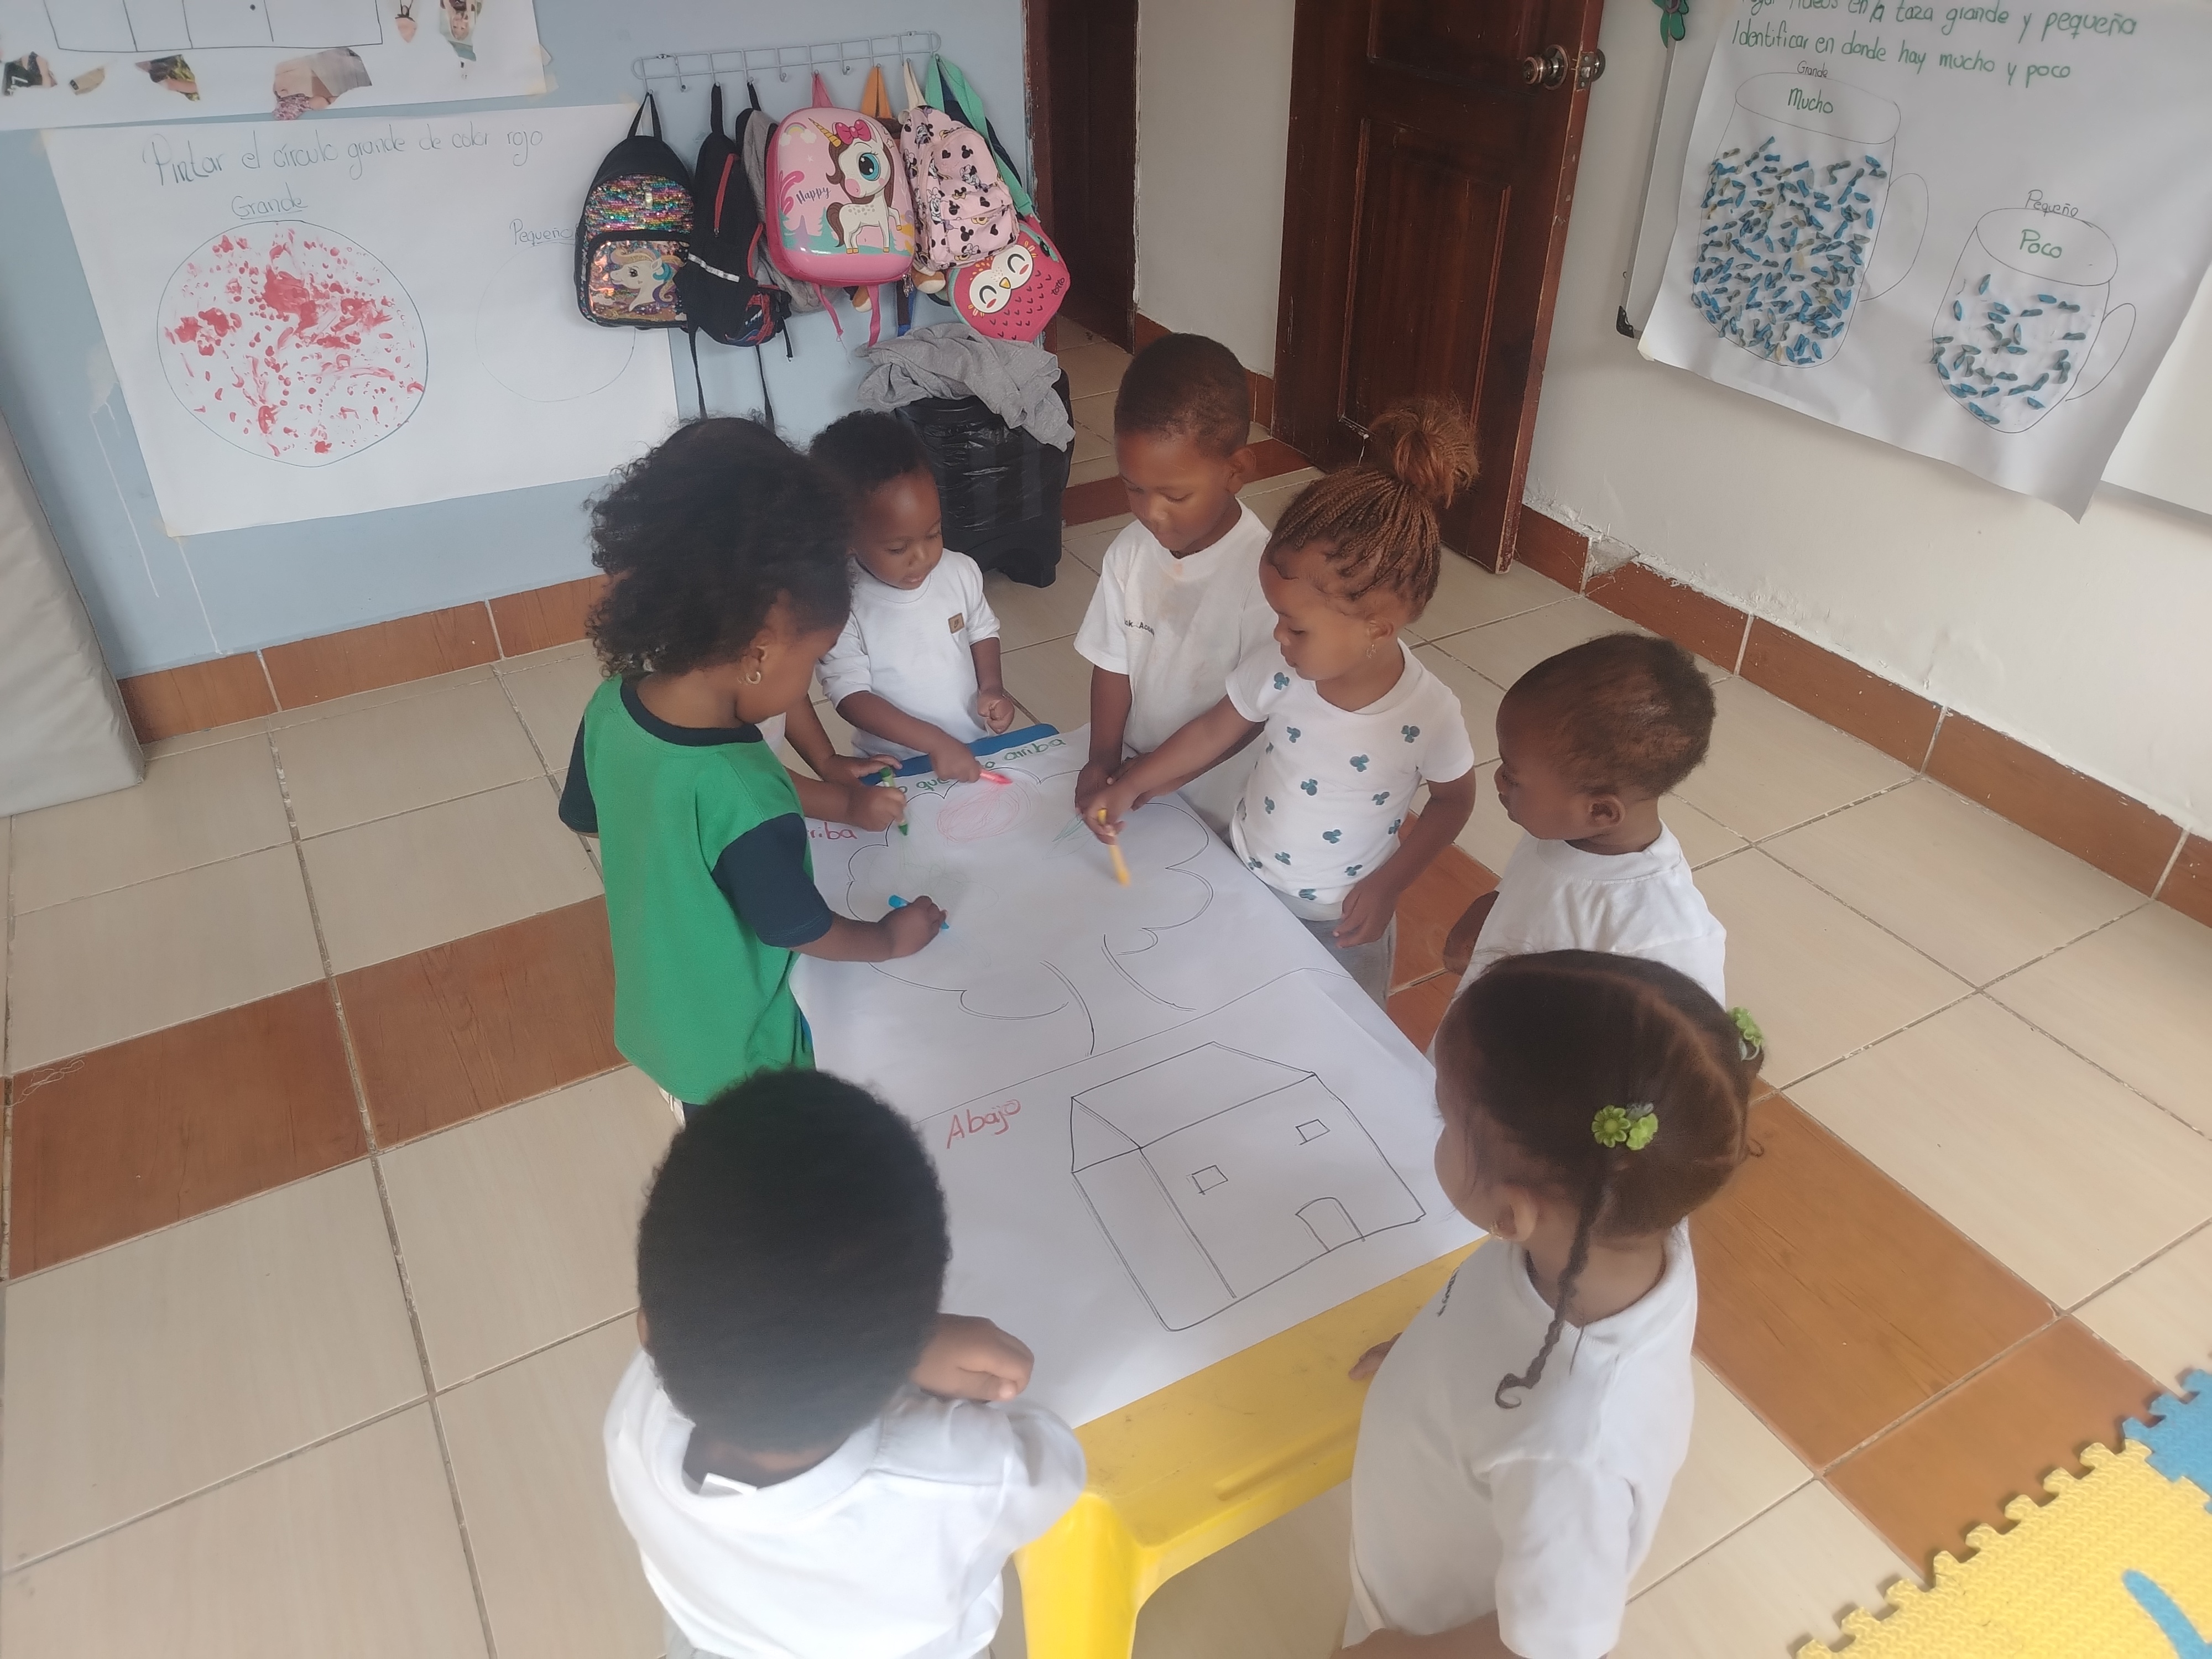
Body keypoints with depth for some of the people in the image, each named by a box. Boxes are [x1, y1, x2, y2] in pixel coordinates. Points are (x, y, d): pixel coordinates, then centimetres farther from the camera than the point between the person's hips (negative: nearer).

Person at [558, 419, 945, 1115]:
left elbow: (584, 816, 2)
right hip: (738, 1042, -6)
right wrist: (892, 938, -4)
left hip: (653, 1004, 6)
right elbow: (801, 931, -22)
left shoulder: (611, 705, -19)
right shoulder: (748, 799, -40)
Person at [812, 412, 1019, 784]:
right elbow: (851, 696, -16)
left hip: (978, 750, 3)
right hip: (896, 771, -2)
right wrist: (934, 742, -23)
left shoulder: (961, 572, -4)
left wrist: (992, 688, -4)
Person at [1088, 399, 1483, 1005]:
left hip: (1339, 922, -2)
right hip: (1240, 882, 3)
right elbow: (1215, 731, -2)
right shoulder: (1279, 666, -20)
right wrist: (1131, 785, -7)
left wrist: (1388, 884, -13)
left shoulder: (1428, 715, -27)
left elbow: (1454, 800, -7)